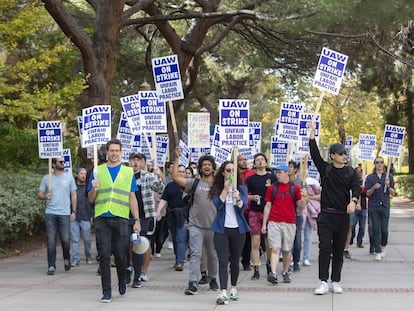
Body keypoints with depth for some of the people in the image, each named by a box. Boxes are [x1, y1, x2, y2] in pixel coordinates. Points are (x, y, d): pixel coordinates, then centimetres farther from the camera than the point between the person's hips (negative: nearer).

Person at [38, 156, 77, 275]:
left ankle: (67, 259, 24)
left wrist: (74, 211, 1)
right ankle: (51, 266, 4)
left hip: (64, 213, 0)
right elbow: (39, 194, 8)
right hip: (50, 213, 0)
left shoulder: (69, 178, 8)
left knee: (66, 240, -2)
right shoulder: (46, 178, 8)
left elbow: (73, 195, 9)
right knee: (51, 241, 0)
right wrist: (45, 196, -15)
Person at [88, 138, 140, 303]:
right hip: (102, 218, 0)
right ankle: (106, 291, 2)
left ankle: (122, 281, 33)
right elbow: (91, 199, 10)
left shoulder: (128, 172, 10)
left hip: (121, 218, 0)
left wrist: (137, 220, 3)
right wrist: (94, 188, -12)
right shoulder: (98, 171, 9)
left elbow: (132, 198, 10)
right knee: (104, 254, -3)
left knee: (120, 254, 5)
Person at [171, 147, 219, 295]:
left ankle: (212, 279, 32)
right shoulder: (194, 183, 2)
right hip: (196, 225, -2)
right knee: (195, 253, -8)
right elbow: (175, 176, -5)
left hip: (213, 226, 2)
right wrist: (177, 158, -10)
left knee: (213, 255, 14)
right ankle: (193, 283, -10)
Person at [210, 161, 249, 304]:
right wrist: (225, 189, -26)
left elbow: (243, 206, -11)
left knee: (235, 260, 11)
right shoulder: (217, 189, 2)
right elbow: (217, 204, -15)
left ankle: (233, 288, 27)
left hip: (237, 229, 2)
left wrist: (238, 198, -32)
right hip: (221, 229, -1)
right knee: (223, 261, -10)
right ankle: (223, 292, -17)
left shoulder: (242, 188, 3)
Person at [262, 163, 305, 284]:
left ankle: (285, 273, 22)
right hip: (274, 223, 0)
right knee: (275, 248, -10)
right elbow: (267, 206, 10)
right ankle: (273, 273, -18)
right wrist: (264, 224, 6)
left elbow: (301, 207, 5)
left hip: (289, 223, 0)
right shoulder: (272, 188, 8)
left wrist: (303, 199, -17)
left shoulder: (295, 187, 4)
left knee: (287, 250, 9)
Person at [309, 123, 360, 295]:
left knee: (339, 250, 8)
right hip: (326, 215, -2)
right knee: (325, 248, -10)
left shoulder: (350, 172, 6)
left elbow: (356, 188, -6)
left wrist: (353, 201, -27)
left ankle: (336, 281, 16)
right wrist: (312, 132, -15)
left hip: (343, 216, 2)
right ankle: (323, 282, -8)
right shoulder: (325, 169, 3)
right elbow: (315, 153, -8)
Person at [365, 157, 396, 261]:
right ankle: (377, 252, 0)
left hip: (385, 206, 0)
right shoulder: (370, 177, 6)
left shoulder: (389, 177, 7)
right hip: (374, 206, 0)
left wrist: (388, 186, -13)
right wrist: (374, 187, -15)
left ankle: (384, 246, 28)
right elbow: (368, 193, 4)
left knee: (384, 229, -1)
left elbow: (393, 193, 5)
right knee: (376, 229, -5)